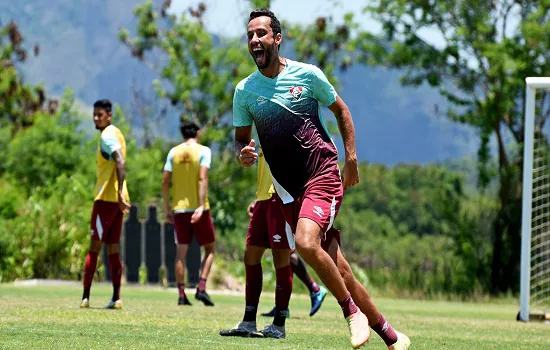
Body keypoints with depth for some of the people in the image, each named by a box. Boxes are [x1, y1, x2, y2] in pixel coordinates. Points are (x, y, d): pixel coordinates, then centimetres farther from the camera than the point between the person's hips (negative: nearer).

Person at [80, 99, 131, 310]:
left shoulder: (108, 135, -11)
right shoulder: (115, 134, 18)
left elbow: (120, 162, -24)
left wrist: (120, 193, -30)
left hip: (106, 198, -9)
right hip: (116, 199, 9)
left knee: (95, 247, -5)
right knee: (113, 249, 7)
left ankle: (85, 296, -4)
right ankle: (116, 298, 2)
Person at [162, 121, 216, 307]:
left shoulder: (174, 152, 7)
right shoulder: (203, 151, -2)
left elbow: (165, 181, 4)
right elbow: (202, 179, -14)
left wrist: (167, 208, 10)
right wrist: (201, 206, -17)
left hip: (179, 208, 3)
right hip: (198, 207, -3)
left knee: (181, 251, 5)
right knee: (209, 249, 10)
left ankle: (181, 294, 1)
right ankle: (201, 288, -5)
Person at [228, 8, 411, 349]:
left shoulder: (307, 74, -3)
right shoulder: (244, 91, 4)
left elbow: (341, 109, 10)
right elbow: (241, 138, 14)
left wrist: (351, 157, 4)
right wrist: (243, 153, -10)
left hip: (323, 174, -4)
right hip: (289, 190, 4)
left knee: (306, 242, -29)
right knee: (339, 271, 1)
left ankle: (352, 312, -11)